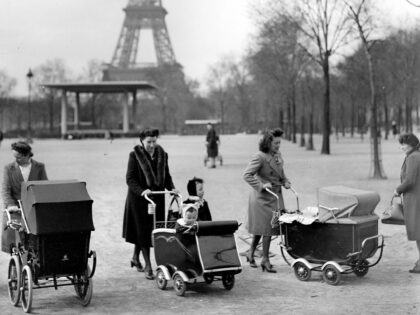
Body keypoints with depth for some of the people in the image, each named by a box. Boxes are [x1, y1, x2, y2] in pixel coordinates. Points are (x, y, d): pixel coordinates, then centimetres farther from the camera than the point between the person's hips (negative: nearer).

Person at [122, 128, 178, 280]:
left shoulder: (162, 154, 5)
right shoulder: (135, 155, -8)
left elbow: (166, 175, 12)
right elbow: (130, 178, -11)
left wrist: (171, 188, -6)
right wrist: (141, 191, -25)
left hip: (157, 197, 5)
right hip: (138, 199, -4)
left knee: (152, 230, 10)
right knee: (143, 231, -3)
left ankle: (136, 257, 32)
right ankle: (148, 266, 3)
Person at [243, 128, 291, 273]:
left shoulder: (278, 155, 9)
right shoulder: (260, 157, -16)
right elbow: (247, 175, -19)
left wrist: (285, 182, 7)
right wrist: (261, 186, -24)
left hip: (275, 196, 8)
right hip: (262, 196, -8)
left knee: (262, 227, 12)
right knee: (266, 227, -4)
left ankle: (251, 252, 27)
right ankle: (265, 259, 6)